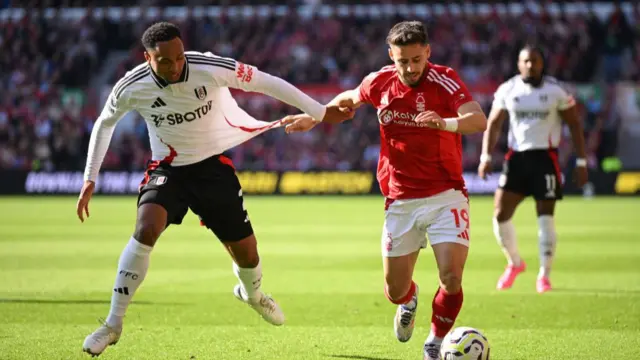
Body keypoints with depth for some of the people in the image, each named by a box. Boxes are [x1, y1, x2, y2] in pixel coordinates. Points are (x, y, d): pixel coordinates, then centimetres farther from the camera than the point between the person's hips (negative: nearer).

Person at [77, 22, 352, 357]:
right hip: (168, 169, -1)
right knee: (146, 229, -29)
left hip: (213, 166, 1)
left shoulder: (210, 68, -25)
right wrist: (90, 178, -1)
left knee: (246, 252, 6)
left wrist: (319, 112, -9)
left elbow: (266, 83, -14)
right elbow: (104, 124, 2)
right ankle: (113, 325, -20)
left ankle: (252, 293, 47)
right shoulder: (131, 88, -19)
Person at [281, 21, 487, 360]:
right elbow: (347, 100, 22)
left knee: (451, 276, -19)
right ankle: (408, 303, 46)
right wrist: (313, 118, 11)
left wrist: (445, 123, -48)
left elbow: (479, 120, -30)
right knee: (395, 291, 6)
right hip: (401, 201, 3)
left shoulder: (444, 80, -14)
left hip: (445, 196, -3)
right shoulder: (380, 82, -1)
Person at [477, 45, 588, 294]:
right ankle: (515, 263, 20)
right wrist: (486, 156, -5)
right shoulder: (507, 91, 3)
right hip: (517, 157, 3)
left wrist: (581, 162, -2)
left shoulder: (556, 91, -4)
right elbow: (493, 124, 8)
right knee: (501, 214, -4)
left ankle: (544, 275, 8)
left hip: (545, 158, -2)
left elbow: (574, 125, 2)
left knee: (545, 217, -5)